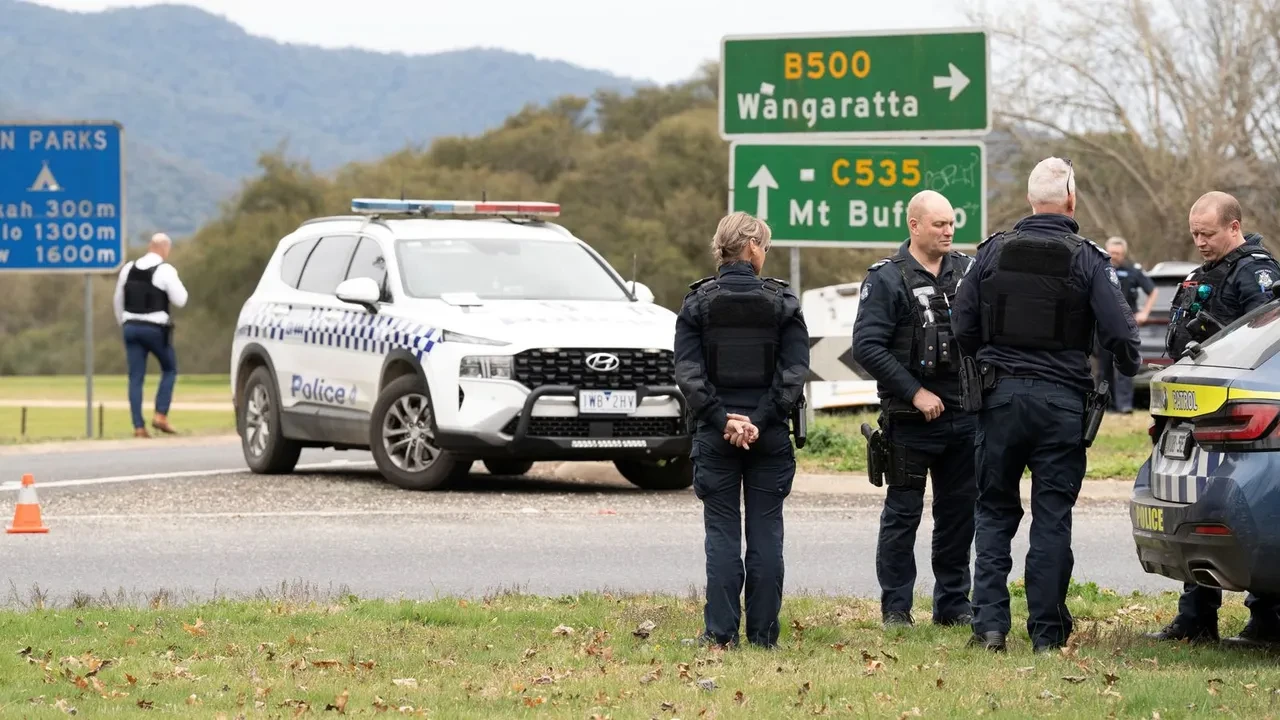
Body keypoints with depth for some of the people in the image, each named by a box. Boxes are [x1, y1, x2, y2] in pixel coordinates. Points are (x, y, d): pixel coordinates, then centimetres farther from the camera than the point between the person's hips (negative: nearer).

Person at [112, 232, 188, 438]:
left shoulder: (128, 268, 8)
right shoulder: (165, 270, -10)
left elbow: (118, 301, 14)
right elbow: (180, 300, -8)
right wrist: (176, 281, 8)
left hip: (132, 328, 4)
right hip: (155, 329, -4)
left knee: (136, 377, 4)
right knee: (169, 370, 14)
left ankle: (138, 427, -1)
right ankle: (161, 415, 2)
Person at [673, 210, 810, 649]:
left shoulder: (698, 303, 0)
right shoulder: (783, 303, -1)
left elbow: (687, 372, -7)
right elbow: (795, 371, -8)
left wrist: (722, 420, -10)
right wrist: (761, 421, -11)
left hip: (715, 435, 0)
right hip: (770, 437, 0)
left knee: (721, 532, 4)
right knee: (766, 532, 5)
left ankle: (720, 630, 0)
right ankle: (763, 632, 6)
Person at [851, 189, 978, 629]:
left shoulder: (968, 271, 9)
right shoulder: (887, 280, -6)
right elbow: (867, 346, -13)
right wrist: (914, 392, -15)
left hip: (964, 414, 5)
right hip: (911, 421, -5)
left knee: (959, 511, 10)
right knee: (902, 513, 1)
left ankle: (953, 603, 19)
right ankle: (895, 608, 7)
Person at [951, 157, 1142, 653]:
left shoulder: (993, 252, 1)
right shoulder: (1087, 261, -5)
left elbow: (962, 325, 4)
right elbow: (1120, 332, -9)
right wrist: (1128, 370, 12)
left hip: (1000, 393, 2)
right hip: (1061, 400, -2)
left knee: (994, 511, 10)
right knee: (1052, 515, 4)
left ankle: (989, 623, 2)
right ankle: (1047, 630, 5)